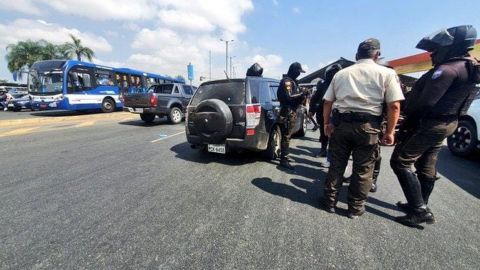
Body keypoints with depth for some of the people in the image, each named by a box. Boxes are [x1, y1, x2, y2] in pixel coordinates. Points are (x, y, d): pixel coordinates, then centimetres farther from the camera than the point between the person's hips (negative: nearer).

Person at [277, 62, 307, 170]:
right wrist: (301, 94, -11)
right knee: (286, 136, -10)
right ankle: (283, 160, -7)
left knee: (287, 135, 15)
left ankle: (284, 156, 25)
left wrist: (301, 96, 2)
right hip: (287, 112, -10)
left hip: (292, 111, 10)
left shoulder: (292, 81, 20)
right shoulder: (287, 81, -12)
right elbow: (288, 96, -23)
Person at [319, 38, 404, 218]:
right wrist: (389, 131, 4)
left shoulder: (341, 73, 13)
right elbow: (394, 105, -3)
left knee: (336, 164, 12)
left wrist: (326, 123, 21)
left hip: (340, 123, 3)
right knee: (363, 169, 10)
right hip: (367, 125, -2)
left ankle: (330, 202, 22)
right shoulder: (386, 73, 5)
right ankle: (355, 208, 21)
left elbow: (327, 102, 12)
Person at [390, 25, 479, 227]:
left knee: (400, 163, -6)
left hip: (428, 124, -10)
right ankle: (420, 206, 30)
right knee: (426, 166, 18)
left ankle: (420, 211, -3)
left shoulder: (447, 69, -20)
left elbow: (425, 103, -25)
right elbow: (447, 100, 16)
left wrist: (406, 125, -14)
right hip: (446, 123, 10)